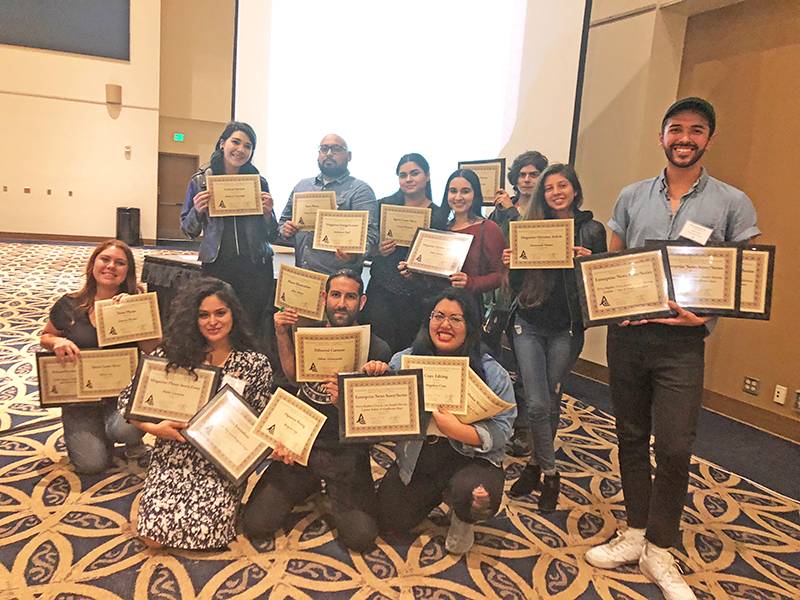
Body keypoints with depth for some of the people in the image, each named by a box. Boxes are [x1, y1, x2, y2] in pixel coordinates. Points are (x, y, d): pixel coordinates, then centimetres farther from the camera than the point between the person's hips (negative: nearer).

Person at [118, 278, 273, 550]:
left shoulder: (255, 364, -3)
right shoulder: (172, 354, -2)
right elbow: (128, 399, 2)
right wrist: (153, 427, -14)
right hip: (173, 458, 1)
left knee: (201, 534, -17)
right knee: (154, 536, -12)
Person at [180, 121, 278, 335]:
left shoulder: (259, 182, 8)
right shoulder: (200, 180, 6)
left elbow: (271, 236, 11)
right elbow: (188, 230, 10)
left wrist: (267, 213, -7)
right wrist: (197, 211, -8)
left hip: (256, 267, 1)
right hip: (217, 266, 0)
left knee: (252, 326, 2)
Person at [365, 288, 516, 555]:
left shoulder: (492, 373, -12)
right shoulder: (404, 360, -5)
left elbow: (501, 431, -16)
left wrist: (458, 431, -32)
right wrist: (373, 378, -23)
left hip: (471, 459, -3)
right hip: (416, 459, 3)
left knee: (476, 498, -32)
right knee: (390, 521, -3)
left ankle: (462, 518, 9)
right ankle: (438, 494, 28)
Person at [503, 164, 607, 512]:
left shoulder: (592, 230, 2)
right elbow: (517, 286, 6)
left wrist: (589, 261, -18)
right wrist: (510, 265, -13)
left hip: (567, 329, -1)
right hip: (530, 325, 1)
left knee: (551, 402, 9)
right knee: (537, 404, -4)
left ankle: (536, 463, 30)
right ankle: (549, 474, 14)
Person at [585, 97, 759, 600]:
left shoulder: (732, 204, 1)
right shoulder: (631, 197, 8)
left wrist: (705, 314, -16)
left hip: (681, 340, -2)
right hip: (626, 333, 3)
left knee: (674, 447, -5)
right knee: (631, 437, 11)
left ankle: (659, 550, 16)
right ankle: (636, 533, 28)